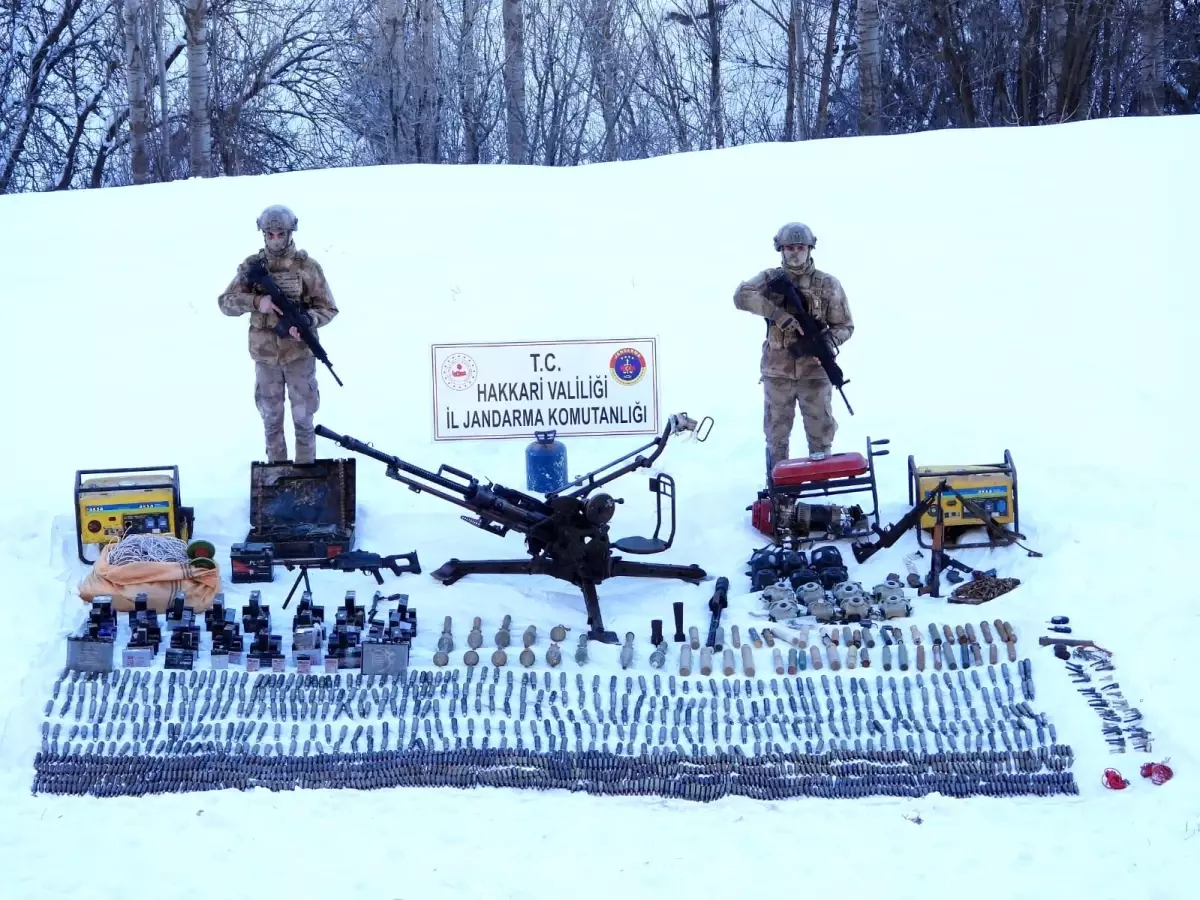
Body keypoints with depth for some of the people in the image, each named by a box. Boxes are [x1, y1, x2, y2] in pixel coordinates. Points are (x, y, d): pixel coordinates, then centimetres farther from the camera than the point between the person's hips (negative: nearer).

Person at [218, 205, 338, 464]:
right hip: (265, 355, 2)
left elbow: (328, 308, -3)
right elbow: (225, 302, -4)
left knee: (303, 418, 7)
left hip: (299, 354, -2)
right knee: (271, 418, 14)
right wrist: (256, 301, -23)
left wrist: (306, 320, -23)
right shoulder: (251, 266, -1)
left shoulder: (307, 266, -6)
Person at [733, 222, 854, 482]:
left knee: (821, 430, 7)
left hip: (815, 370, 0)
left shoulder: (828, 284, -1)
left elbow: (845, 326, 3)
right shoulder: (770, 279, -1)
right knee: (776, 432, 11)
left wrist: (829, 341, -20)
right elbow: (741, 296, -21)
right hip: (777, 370, 0)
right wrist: (780, 315, -30)